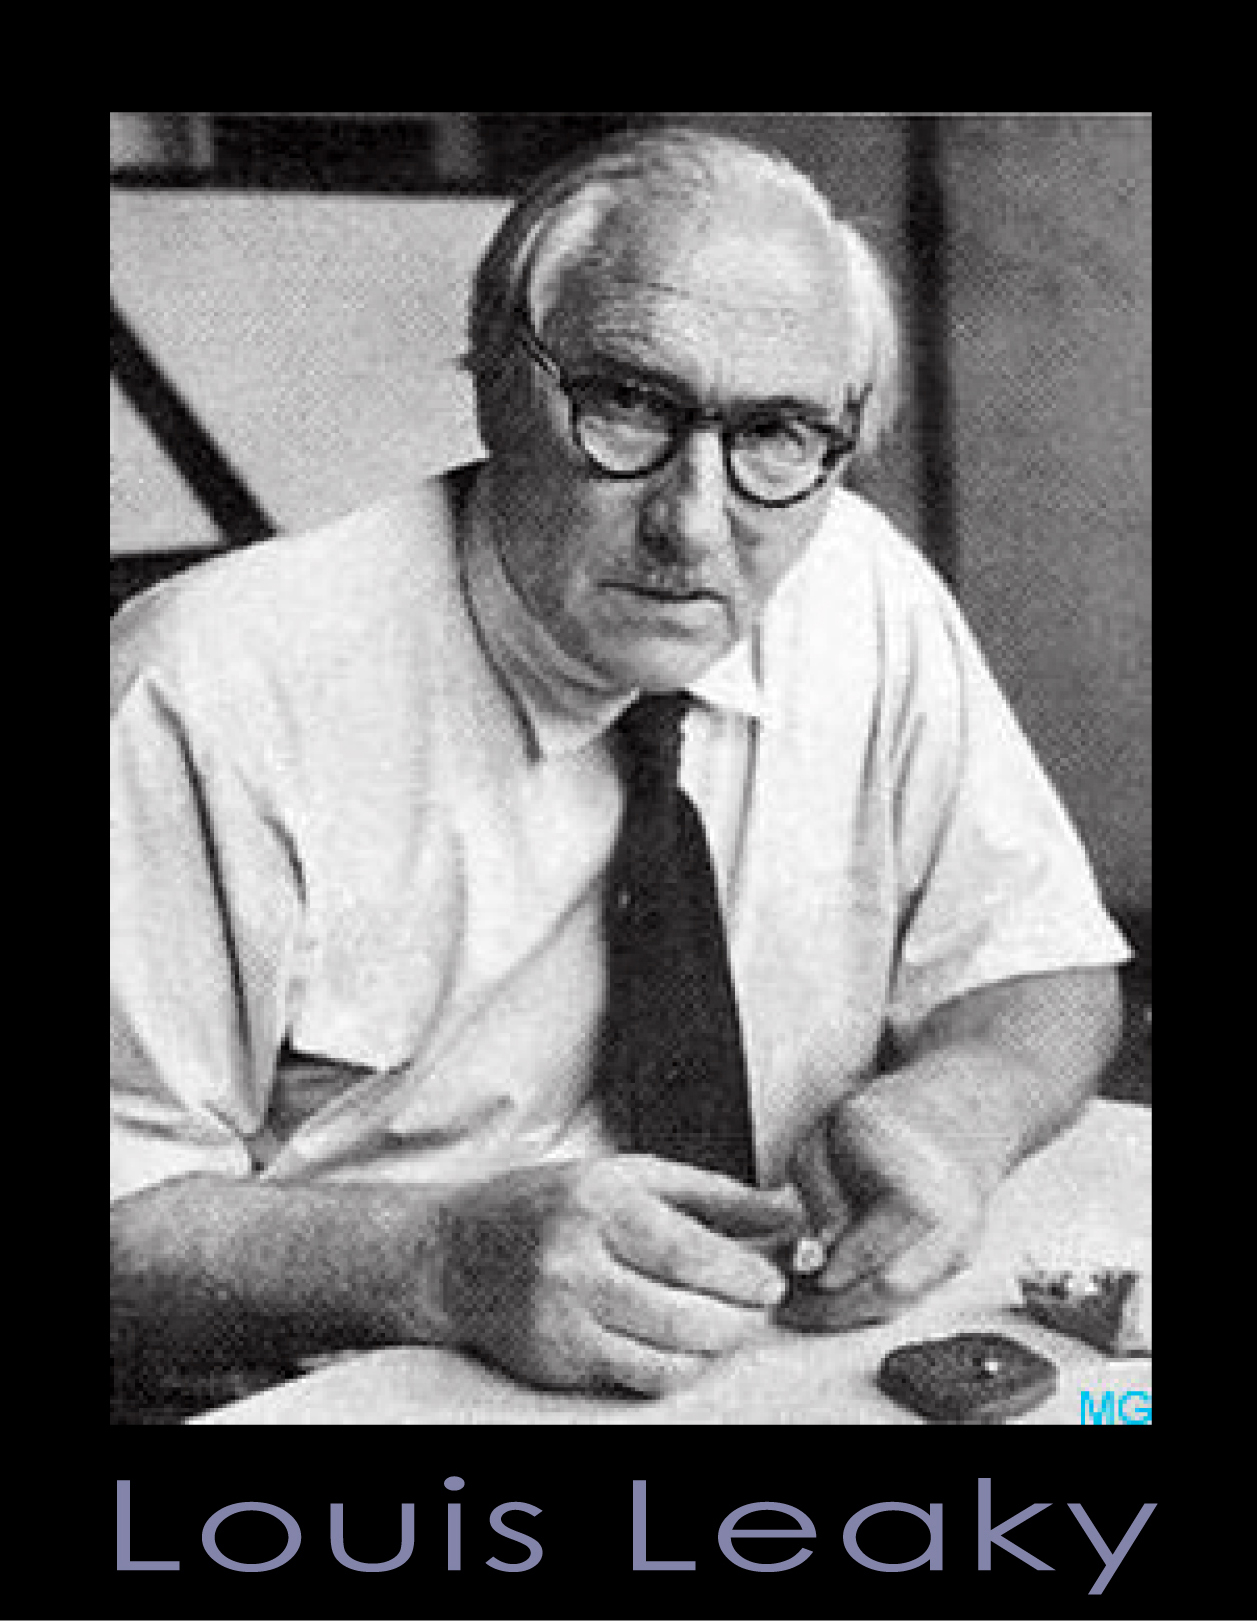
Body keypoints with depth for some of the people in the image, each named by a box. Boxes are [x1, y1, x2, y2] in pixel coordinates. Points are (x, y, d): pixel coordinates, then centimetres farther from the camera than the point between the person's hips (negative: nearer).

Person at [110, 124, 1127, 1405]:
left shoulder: (861, 595, -4)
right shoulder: (212, 694, -17)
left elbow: (1047, 977, 5)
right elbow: (130, 1209, -14)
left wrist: (948, 1107, -17)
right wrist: (445, 1259, -30)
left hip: (806, 1379, 4)